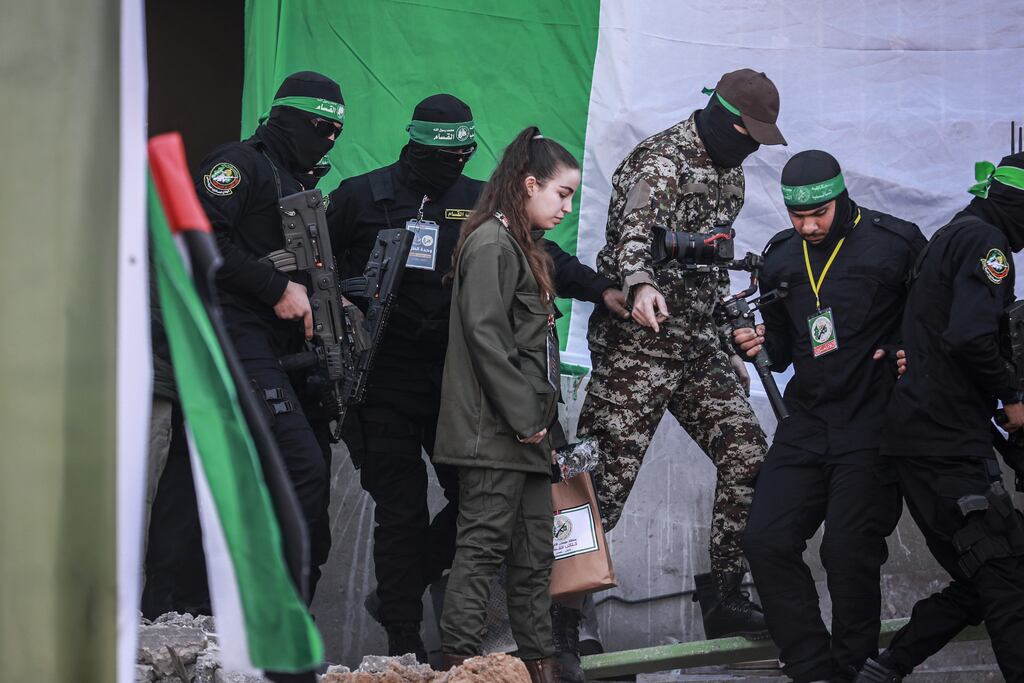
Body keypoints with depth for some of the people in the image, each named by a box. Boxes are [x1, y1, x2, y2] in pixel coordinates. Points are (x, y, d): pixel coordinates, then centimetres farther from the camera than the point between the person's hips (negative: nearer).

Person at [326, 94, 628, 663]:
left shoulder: (479, 203, 8)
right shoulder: (362, 198, 1)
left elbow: (538, 254, 2)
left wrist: (599, 289, -10)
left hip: (454, 377, 3)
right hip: (386, 377, -3)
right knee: (402, 510, -1)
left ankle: (399, 591, 21)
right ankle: (404, 642, 8)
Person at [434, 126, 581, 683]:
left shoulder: (523, 248, 20)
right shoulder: (490, 244, -11)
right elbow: (485, 335, -20)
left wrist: (546, 421, 17)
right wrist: (523, 417, -19)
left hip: (527, 431, 10)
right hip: (493, 429, -10)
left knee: (534, 549, 10)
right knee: (484, 542, -9)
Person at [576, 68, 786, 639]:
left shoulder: (730, 169, 15)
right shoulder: (660, 162, -13)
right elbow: (634, 229, -33)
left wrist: (730, 347, 25)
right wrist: (641, 283, -54)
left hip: (699, 346, 8)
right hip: (637, 342, -8)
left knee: (748, 459, 0)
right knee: (604, 478, -8)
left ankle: (723, 597, 9)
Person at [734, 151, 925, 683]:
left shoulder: (896, 244, -6)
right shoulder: (781, 259, 11)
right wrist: (757, 344, -3)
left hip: (873, 422, -6)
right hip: (807, 422, 6)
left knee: (848, 550, -12)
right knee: (766, 542, -4)